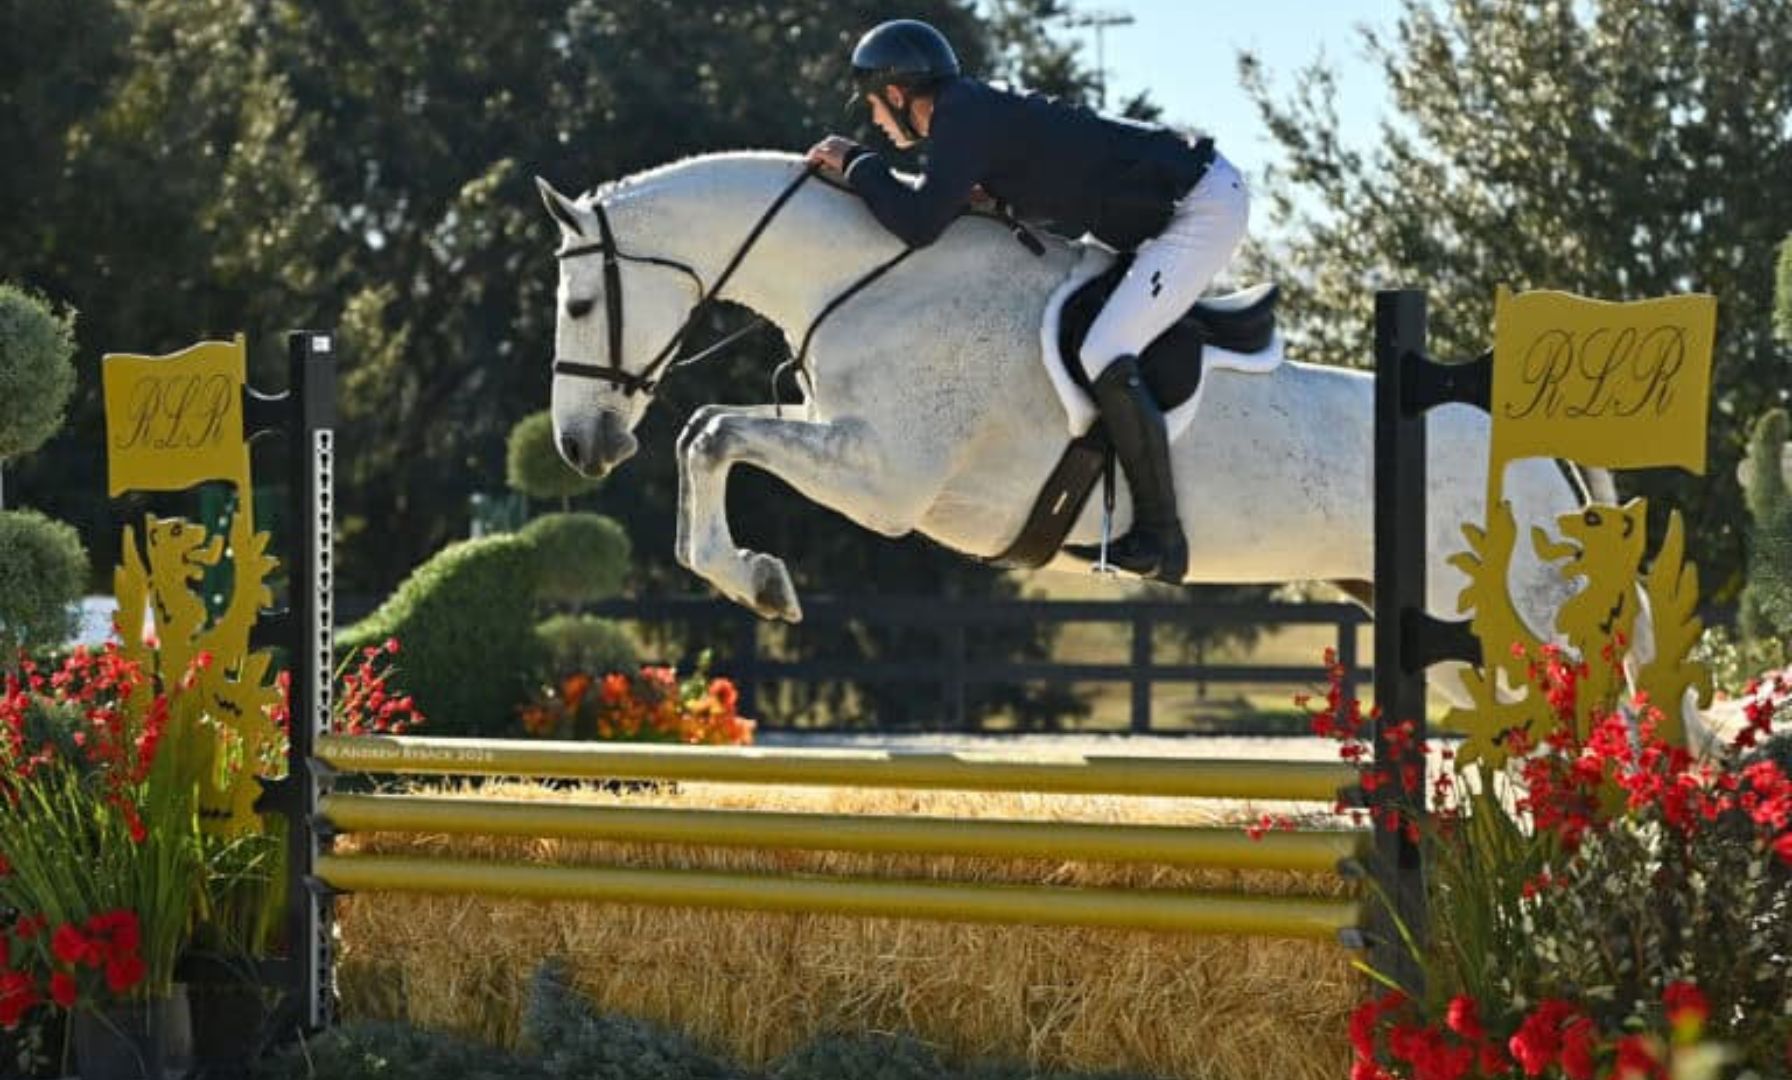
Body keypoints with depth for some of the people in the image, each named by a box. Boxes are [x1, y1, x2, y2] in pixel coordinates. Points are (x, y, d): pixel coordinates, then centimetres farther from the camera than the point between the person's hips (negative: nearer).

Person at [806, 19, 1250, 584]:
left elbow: (918, 224, -26)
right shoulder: (979, 109, 13)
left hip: (1204, 210, -11)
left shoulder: (966, 120, -17)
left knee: (1105, 359, -20)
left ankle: (1160, 539, -15)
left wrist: (857, 164, -11)